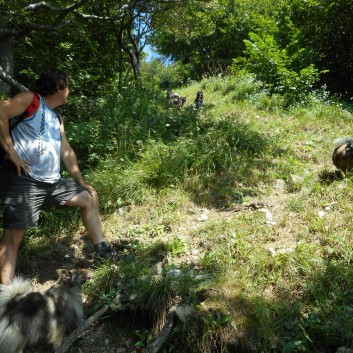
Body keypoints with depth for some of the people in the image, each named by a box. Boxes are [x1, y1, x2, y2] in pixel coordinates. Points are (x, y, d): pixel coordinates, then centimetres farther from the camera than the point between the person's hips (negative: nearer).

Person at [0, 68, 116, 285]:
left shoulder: (57, 119, 21)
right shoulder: (31, 100, -1)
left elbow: (67, 153, 20)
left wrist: (82, 182, 17)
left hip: (53, 181, 8)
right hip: (26, 181, -8)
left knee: (90, 198, 14)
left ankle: (101, 247, 22)